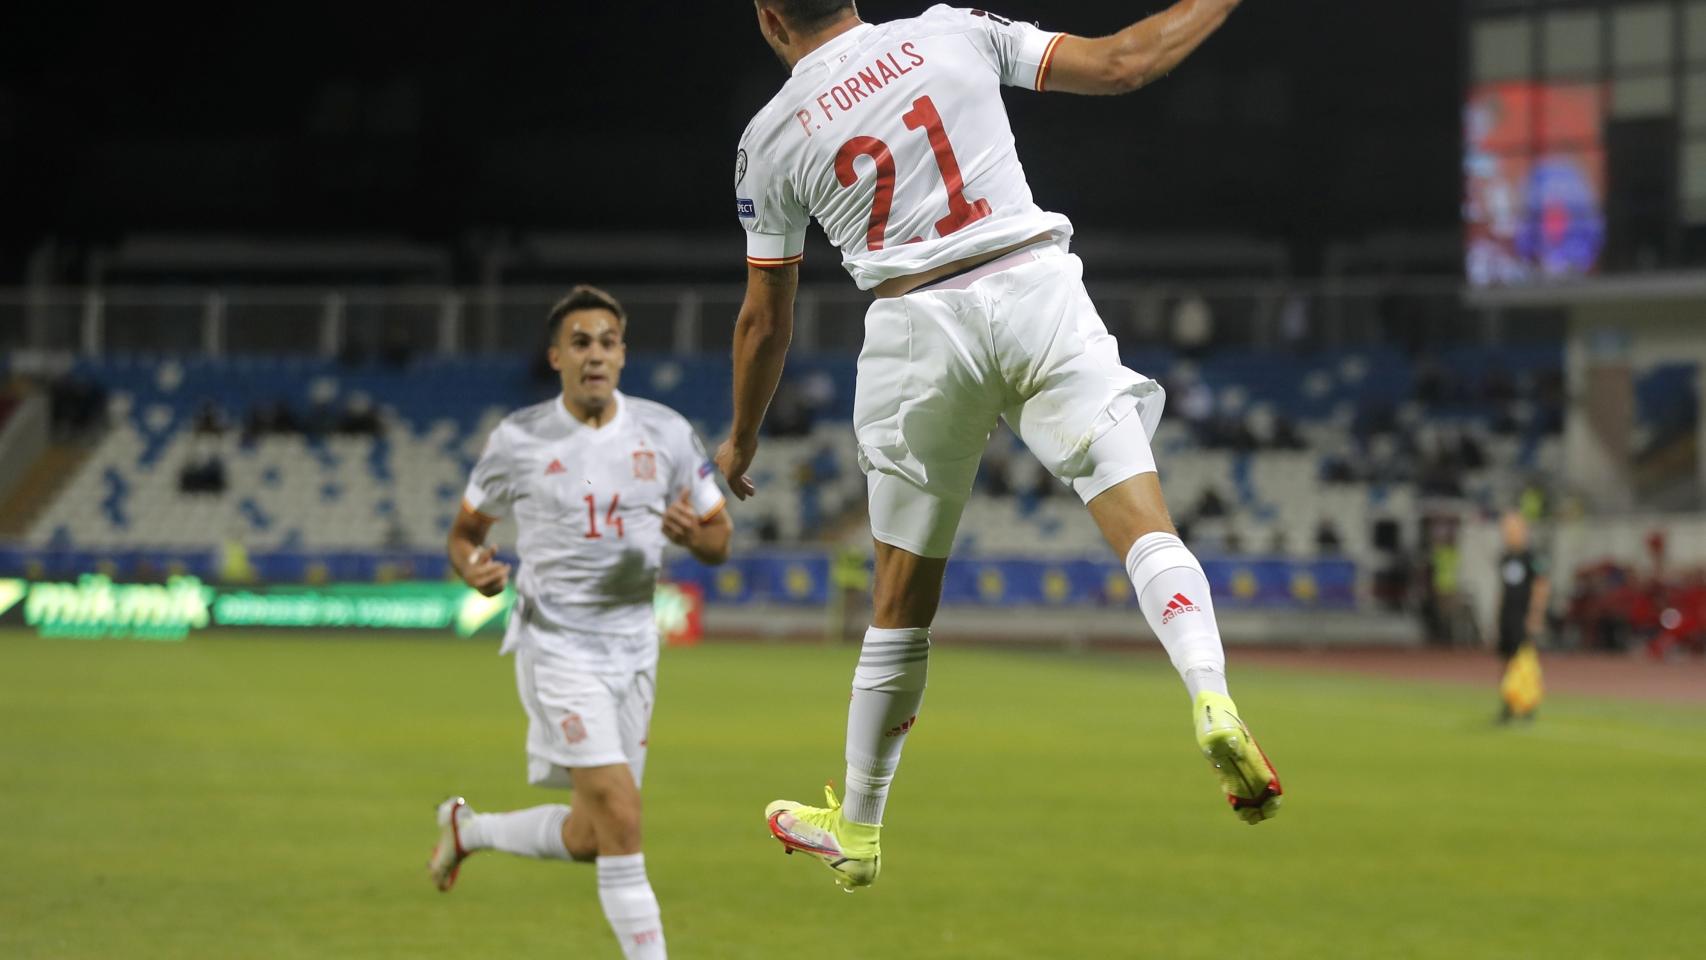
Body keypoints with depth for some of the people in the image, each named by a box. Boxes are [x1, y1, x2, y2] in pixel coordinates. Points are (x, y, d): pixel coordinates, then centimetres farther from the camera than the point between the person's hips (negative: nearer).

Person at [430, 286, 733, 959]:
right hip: (556, 644, -5)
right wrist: (474, 568, -16)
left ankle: (467, 828, 37)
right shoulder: (517, 441, -5)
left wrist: (694, 535, -17)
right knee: (620, 818, -18)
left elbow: (720, 539, 8)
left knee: (589, 838, 11)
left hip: (633, 645, 5)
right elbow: (465, 531, 8)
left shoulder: (666, 433, 2)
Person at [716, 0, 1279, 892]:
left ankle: (857, 829, 25)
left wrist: (741, 442, 29)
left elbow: (765, 321, 15)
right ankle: (1212, 701, -35)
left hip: (920, 328, 0)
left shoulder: (771, 139, 9)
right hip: (1035, 291, 0)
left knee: (902, 598, 13)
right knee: (1143, 521, -7)